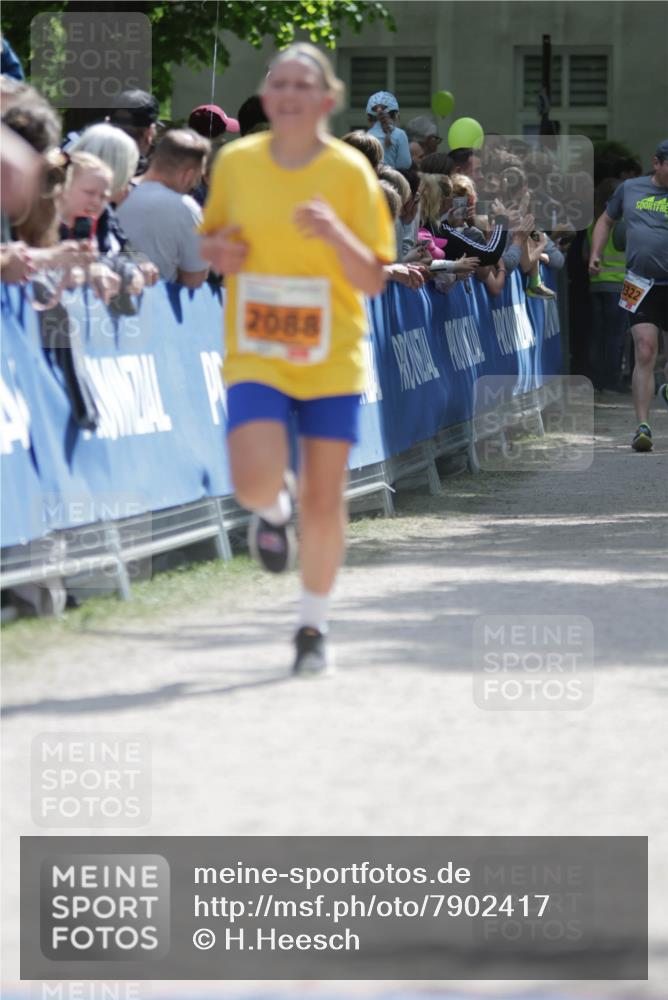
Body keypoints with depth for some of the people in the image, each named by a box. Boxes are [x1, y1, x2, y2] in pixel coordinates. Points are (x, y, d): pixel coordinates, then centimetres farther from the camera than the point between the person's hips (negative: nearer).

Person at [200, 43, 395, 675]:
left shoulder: (350, 171, -6)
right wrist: (217, 251, -7)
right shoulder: (236, 162, 0)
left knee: (323, 503, 1)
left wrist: (335, 233, -25)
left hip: (331, 361, -1)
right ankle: (271, 509, 19)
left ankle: (313, 628, 22)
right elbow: (211, 237, 17)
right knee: (255, 481, -20)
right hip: (254, 357, 1)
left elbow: (374, 281, -7)